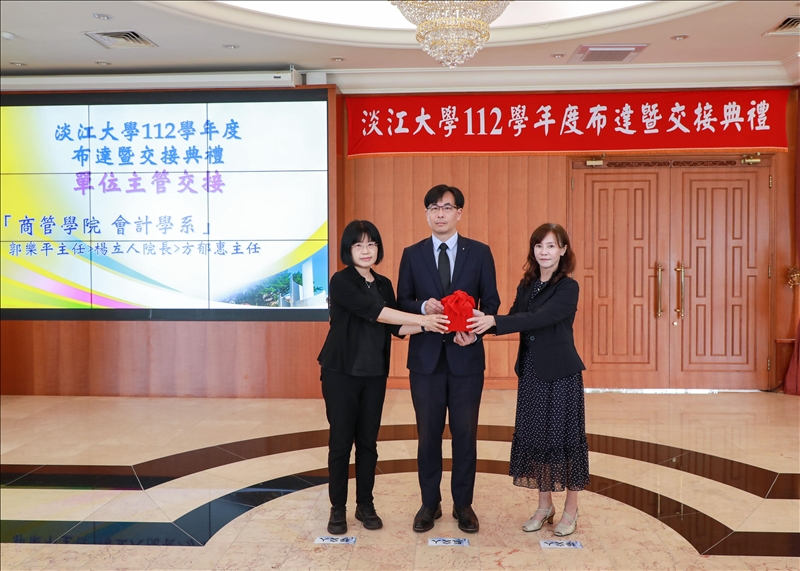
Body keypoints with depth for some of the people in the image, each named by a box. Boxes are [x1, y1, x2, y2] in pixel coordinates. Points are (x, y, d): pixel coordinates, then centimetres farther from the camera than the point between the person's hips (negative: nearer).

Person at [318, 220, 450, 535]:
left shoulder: (384, 284, 9)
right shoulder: (342, 281, -10)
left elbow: (396, 327, 3)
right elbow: (372, 311, -23)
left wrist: (427, 325, -14)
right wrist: (422, 319, -26)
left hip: (375, 374, 5)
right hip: (341, 372, -5)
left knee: (368, 441, 10)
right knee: (341, 440, 3)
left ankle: (365, 505, 24)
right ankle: (338, 508, 17)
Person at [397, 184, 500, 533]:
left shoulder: (479, 253, 3)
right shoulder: (412, 255, 5)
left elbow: (491, 301, 3)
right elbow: (401, 302, 6)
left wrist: (476, 331, -15)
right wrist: (423, 306, -16)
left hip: (466, 356, 0)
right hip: (426, 356, 1)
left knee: (465, 433, 8)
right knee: (428, 433, 9)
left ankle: (463, 504, 24)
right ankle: (430, 503, 24)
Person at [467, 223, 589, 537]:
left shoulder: (568, 287, -12)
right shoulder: (527, 284, 8)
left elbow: (539, 318, -25)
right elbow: (516, 319, 2)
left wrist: (494, 320, -33)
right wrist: (480, 326, -16)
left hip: (561, 372, -6)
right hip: (531, 372, 6)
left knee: (565, 435, 3)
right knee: (534, 435, 11)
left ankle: (571, 509, 20)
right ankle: (545, 505, 26)